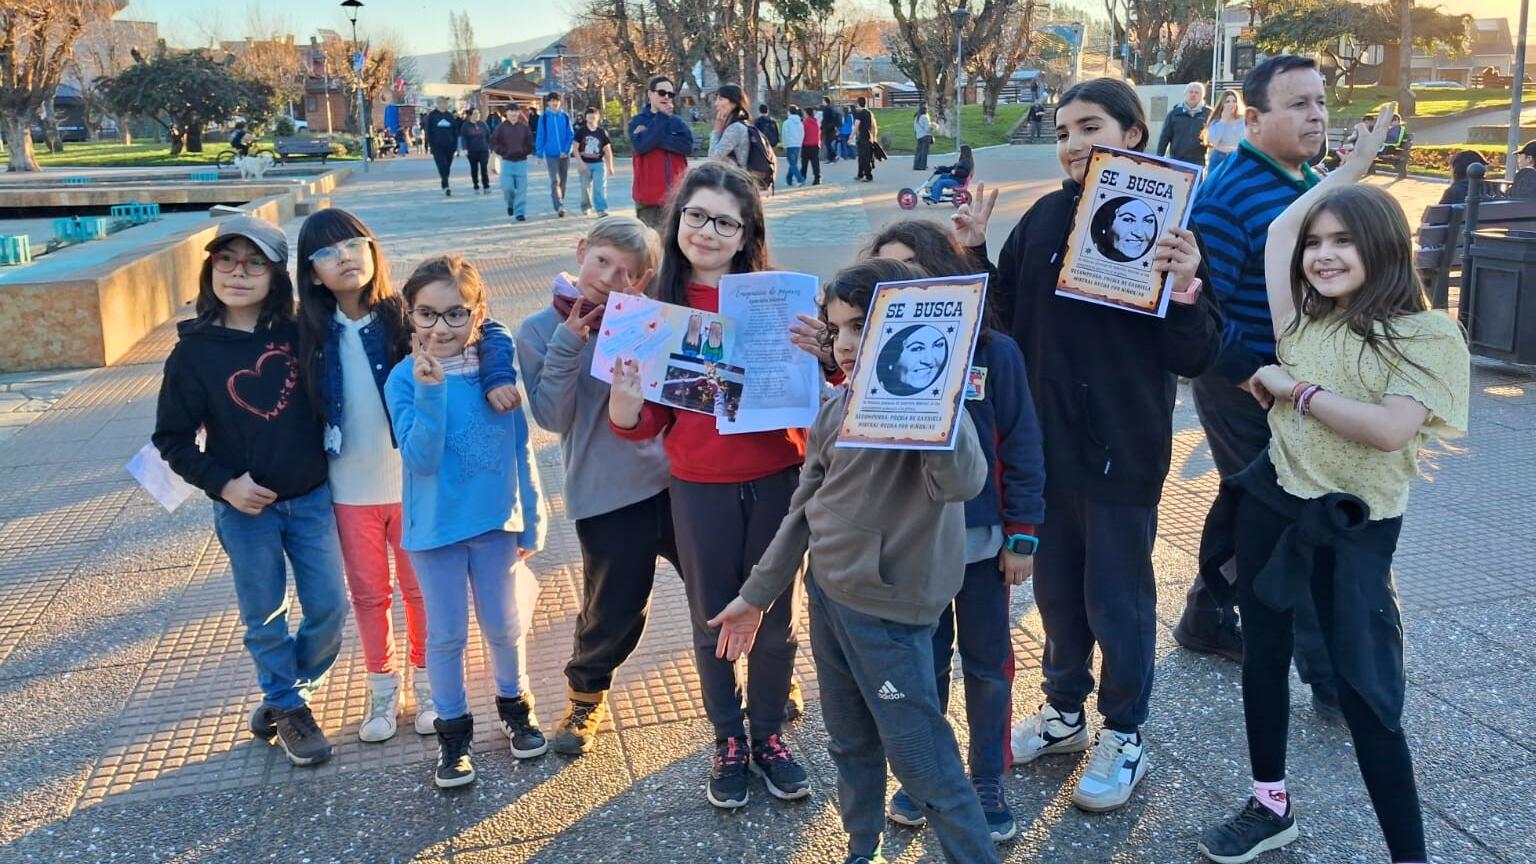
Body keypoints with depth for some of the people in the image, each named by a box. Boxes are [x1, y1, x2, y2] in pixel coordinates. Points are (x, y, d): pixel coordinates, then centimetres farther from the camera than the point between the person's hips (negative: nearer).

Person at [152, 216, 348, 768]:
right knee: (265, 616, 9)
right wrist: (222, 483, -14)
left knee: (329, 607, 6)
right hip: (245, 508, -2)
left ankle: (286, 692, 32)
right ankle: (289, 708, 30)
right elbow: (172, 438, -3)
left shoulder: (298, 335, -4)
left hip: (311, 498, 2)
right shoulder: (194, 352, -8)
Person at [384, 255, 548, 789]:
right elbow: (421, 459, -21)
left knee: (504, 626, 15)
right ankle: (453, 731, 28)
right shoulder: (404, 379, -12)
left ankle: (514, 705, 39)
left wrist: (532, 520, 2)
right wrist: (430, 389, -31)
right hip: (436, 527, -1)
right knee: (446, 635, 10)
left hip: (496, 521, 2)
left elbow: (520, 449, 0)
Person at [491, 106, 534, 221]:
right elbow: (494, 143, 3)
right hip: (507, 161, -1)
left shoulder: (524, 127, 5)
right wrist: (503, 151, -7)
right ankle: (510, 204, 24)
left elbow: (530, 143, 11)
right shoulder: (501, 128, 2)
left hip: (521, 161, 1)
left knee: (521, 189, -3)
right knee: (507, 188, -6)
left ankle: (520, 212, 2)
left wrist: (524, 151, -3)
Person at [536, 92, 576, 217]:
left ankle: (559, 206, 22)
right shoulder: (544, 118, -1)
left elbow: (571, 135, 3)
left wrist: (566, 150, -9)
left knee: (562, 181, 9)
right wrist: (540, 154, -2)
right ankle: (559, 207, -21)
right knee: (555, 181, -13)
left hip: (564, 154, 3)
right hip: (551, 154, -2)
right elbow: (540, 137, 1)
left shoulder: (565, 117, 3)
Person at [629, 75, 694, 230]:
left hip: (677, 195, 3)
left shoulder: (678, 122, 11)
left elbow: (688, 146, -7)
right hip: (649, 195, -3)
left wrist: (654, 138, -13)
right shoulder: (638, 122, 3)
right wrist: (661, 117, -9)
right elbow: (640, 145, -17)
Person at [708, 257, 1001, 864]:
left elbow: (961, 483, -38)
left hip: (887, 611, -7)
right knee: (849, 746, 21)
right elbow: (804, 508, 10)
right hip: (824, 596, 7)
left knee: (921, 761, 1)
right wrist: (756, 594, 13)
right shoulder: (835, 409, 2)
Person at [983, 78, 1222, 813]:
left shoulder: (1170, 225, -11)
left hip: (1121, 447, -5)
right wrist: (973, 256, -6)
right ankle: (1065, 711, 38)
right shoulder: (1044, 218, 1)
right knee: (1056, 583, 18)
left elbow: (1195, 358, -13)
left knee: (1117, 594, 9)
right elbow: (1006, 317, 6)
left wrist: (1183, 290, -30)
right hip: (1044, 439, 5)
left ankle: (1125, 737, 28)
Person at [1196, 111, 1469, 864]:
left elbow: (1389, 430, -23)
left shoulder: (1427, 336, -10)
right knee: (1263, 657, 15)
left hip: (1351, 528, -6)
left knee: (1365, 695, -2)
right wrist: (1352, 167, 19)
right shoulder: (1306, 321, 6)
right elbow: (1278, 228, 13)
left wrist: (1297, 388, -13)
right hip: (1271, 503, 6)